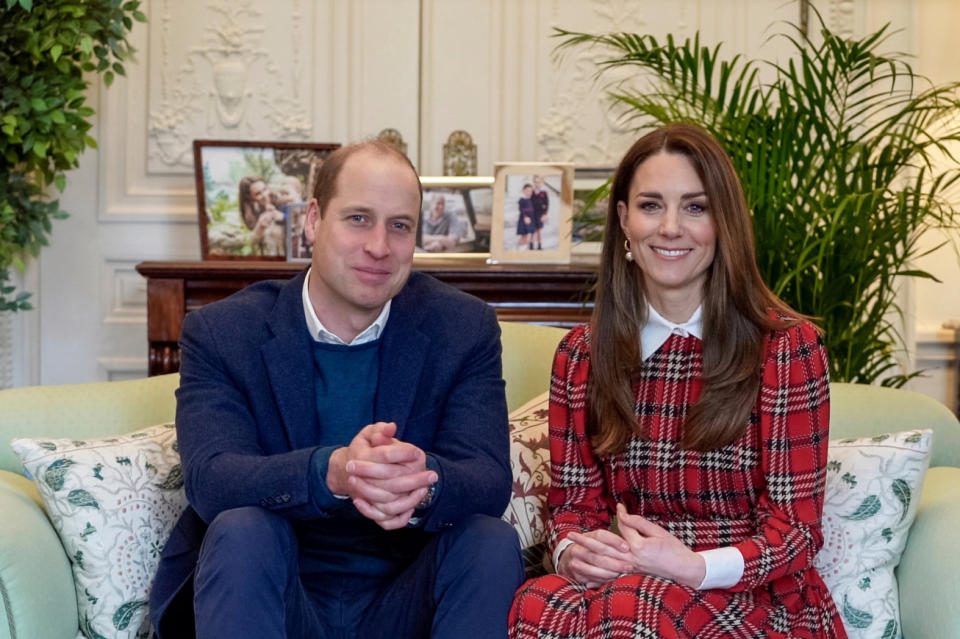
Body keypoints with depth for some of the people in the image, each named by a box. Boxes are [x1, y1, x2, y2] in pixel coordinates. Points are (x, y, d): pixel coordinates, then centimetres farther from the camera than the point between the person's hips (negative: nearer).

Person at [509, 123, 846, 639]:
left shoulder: (787, 345, -3)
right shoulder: (580, 355, 9)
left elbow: (795, 526, -5)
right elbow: (574, 499, 11)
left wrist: (694, 567, -24)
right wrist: (571, 550, -14)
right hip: (632, 584, 3)